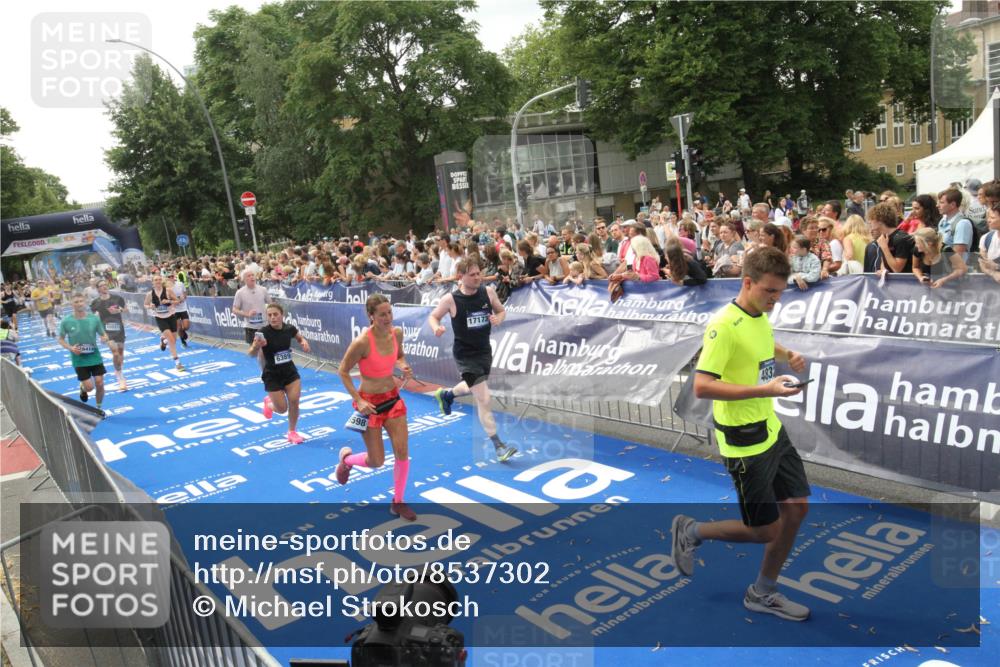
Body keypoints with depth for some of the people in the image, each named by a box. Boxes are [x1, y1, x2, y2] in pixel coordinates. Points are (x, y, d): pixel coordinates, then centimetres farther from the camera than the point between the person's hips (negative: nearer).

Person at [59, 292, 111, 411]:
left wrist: (105, 338, -20)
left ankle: (98, 408, 22)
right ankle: (83, 389, 34)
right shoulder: (66, 321, -8)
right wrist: (70, 348, -16)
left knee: (100, 384, -2)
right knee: (89, 387, -6)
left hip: (95, 356, 2)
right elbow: (61, 339, 2)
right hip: (79, 359, -2)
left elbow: (103, 334, 4)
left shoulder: (94, 318, -5)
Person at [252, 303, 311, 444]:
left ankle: (292, 432, 16)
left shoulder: (290, 329, -8)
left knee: (294, 401, -8)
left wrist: (304, 342, -9)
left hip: (290, 371, 3)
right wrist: (256, 346, -49)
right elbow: (252, 354, -27)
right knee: (282, 408, -1)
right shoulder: (263, 332, -20)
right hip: (272, 375, -3)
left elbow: (300, 338, 14)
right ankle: (269, 403, 38)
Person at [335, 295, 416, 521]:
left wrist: (404, 366, -8)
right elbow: (343, 371, -13)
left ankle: (398, 502, 20)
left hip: (393, 397, 5)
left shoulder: (397, 332, -7)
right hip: (370, 402, -5)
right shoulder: (362, 342, -25)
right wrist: (358, 400, -19)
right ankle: (346, 458, 38)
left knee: (402, 452, 0)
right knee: (377, 462, 4)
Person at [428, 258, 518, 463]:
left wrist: (498, 319, -15)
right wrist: (437, 328, -24)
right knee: (484, 399, -10)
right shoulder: (451, 299, -16)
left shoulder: (488, 292, -8)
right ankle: (498, 445, 1)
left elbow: (501, 311, 8)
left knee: (475, 388, 29)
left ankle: (446, 394, 61)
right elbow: (433, 316, -2)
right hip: (465, 355, -6)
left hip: (485, 350, 6)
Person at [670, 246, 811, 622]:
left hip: (772, 430, 9)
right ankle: (690, 531, 24)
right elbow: (701, 386, -28)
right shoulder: (724, 325, -23)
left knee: (798, 506, 13)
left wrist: (787, 355, 9)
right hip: (745, 442, -9)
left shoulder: (761, 317, 6)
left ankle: (763, 594, 31)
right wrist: (765, 390, -32)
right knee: (765, 531, -1)